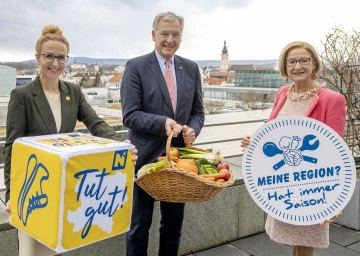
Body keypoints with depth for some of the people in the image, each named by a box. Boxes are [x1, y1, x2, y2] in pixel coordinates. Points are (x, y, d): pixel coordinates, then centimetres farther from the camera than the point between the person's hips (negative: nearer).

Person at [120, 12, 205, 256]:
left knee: (174, 223, 17)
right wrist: (162, 122, -26)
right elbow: (130, 115, -12)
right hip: (146, 157, -4)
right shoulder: (136, 66, -6)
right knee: (139, 225, 11)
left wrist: (193, 130, -11)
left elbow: (198, 111, 10)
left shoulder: (191, 68, 7)